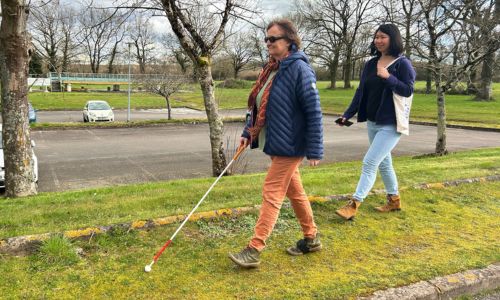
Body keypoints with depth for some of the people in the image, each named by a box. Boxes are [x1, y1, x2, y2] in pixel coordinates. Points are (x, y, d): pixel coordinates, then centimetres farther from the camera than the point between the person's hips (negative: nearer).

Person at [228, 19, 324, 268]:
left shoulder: (299, 69, -16)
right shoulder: (271, 69, 9)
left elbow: (314, 112, -18)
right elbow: (259, 105, 17)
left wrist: (315, 151, -19)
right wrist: (248, 132, 10)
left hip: (289, 146, -9)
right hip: (276, 144, 9)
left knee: (272, 195, -5)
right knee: (294, 192, 18)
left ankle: (254, 250, 3)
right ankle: (311, 238, 34)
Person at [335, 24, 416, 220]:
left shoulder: (402, 63, -9)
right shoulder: (371, 64, 8)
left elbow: (408, 91, -15)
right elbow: (361, 92, 9)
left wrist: (388, 77, -27)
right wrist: (347, 115, 3)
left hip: (391, 125, -7)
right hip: (372, 123, 7)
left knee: (369, 162, -13)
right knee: (383, 163, 16)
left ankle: (354, 205, -11)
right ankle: (394, 200, 32)